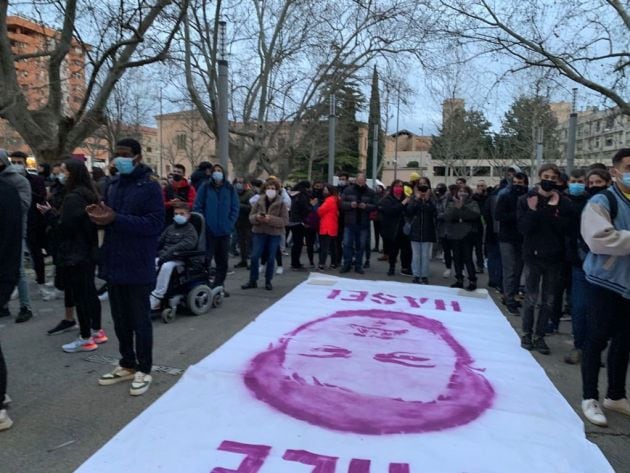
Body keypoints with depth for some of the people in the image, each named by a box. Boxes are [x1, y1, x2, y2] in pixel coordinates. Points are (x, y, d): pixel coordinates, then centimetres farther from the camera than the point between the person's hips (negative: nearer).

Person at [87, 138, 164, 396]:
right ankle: (127, 365, 32)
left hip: (138, 266, -7)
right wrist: (100, 215, -2)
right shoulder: (113, 184, 13)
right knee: (120, 319, 16)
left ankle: (144, 370, 19)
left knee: (140, 320, 4)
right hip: (114, 263, 7)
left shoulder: (149, 186, -10)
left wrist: (116, 219, -24)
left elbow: (155, 223, -19)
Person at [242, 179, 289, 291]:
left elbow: (285, 220, -10)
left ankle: (268, 281, 20)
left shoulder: (281, 204, -4)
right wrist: (257, 217, -16)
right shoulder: (259, 201, 4)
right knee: (254, 257, -2)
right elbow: (251, 216, 7)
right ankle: (252, 281, 11)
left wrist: (271, 219, -22)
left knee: (270, 259, 5)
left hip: (274, 234, -2)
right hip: (259, 232, 2)